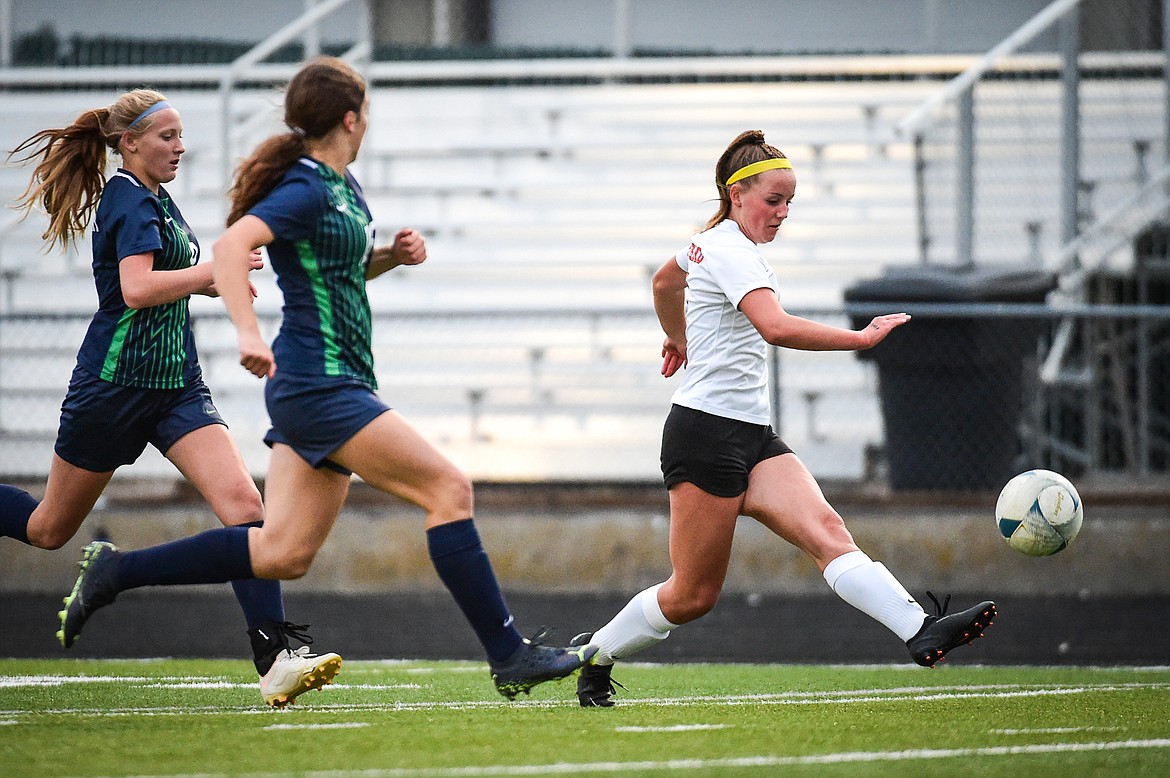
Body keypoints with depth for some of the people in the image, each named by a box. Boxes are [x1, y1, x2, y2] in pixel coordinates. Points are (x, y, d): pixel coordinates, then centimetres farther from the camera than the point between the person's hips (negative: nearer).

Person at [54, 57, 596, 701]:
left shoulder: (343, 187, 15)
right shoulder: (306, 189, -14)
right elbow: (231, 244, -28)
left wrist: (391, 256, 12)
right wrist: (249, 333, -40)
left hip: (328, 388, 10)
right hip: (321, 387, -10)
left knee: (282, 554, 9)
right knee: (448, 489, -13)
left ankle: (117, 570, 17)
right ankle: (509, 656, -11)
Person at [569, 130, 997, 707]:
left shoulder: (712, 242, 16)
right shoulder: (731, 252, -14)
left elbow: (665, 280, 38)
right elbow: (777, 327, -32)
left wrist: (678, 340, 56)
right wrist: (861, 338, -31)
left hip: (752, 436, 9)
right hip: (705, 435, -9)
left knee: (826, 531, -14)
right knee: (694, 595, -1)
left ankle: (922, 634, -32)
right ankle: (594, 654, 20)